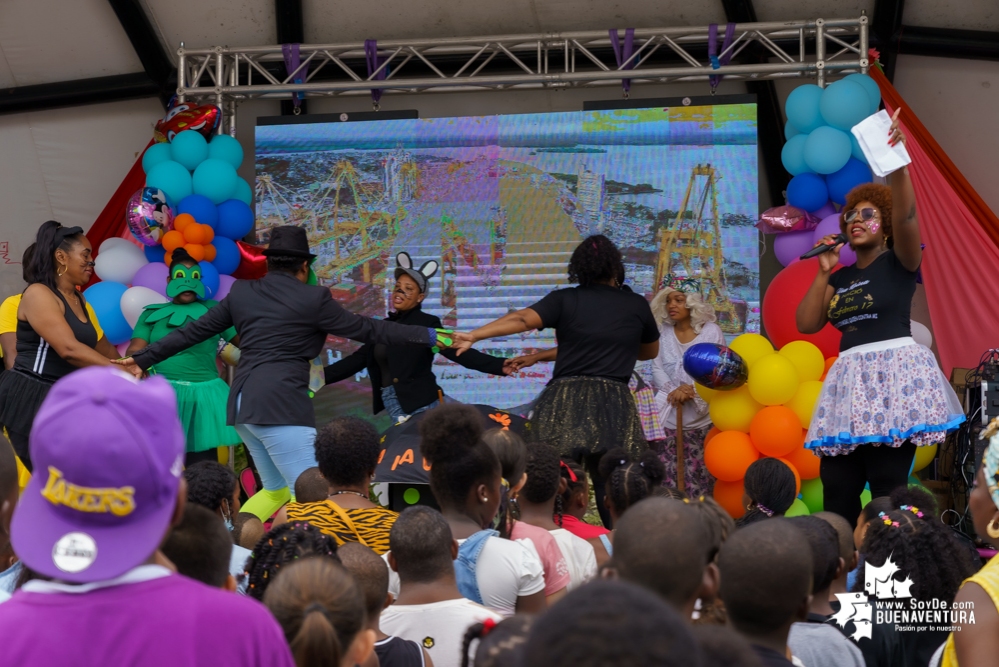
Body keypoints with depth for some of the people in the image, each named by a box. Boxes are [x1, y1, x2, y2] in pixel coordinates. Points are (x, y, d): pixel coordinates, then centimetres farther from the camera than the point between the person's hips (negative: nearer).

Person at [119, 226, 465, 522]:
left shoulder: (241, 292, 13)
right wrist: (431, 336, 7)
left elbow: (193, 331, 16)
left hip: (244, 404, 8)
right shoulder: (312, 298, -3)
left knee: (277, 490, 20)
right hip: (281, 407, -8)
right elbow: (365, 329, 2)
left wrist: (142, 359, 26)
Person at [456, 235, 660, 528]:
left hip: (565, 403, 0)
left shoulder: (565, 300, 5)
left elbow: (521, 320, -9)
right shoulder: (637, 305, 11)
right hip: (614, 405, 1)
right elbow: (651, 351, 27)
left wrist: (474, 335, -8)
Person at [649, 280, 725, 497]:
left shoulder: (711, 331, 0)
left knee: (698, 478, -2)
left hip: (701, 419, -2)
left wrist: (693, 389, -18)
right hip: (669, 419, 2)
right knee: (666, 479, -1)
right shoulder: (664, 332, 7)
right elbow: (657, 369, 3)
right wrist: (672, 391, -15)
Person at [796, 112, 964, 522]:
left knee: (888, 490, -9)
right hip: (850, 380, 6)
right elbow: (806, 324, 12)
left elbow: (905, 215, -16)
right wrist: (824, 273, 10)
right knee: (836, 491, -3)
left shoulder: (900, 262, 4)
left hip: (892, 372, -5)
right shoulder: (840, 279, 20)